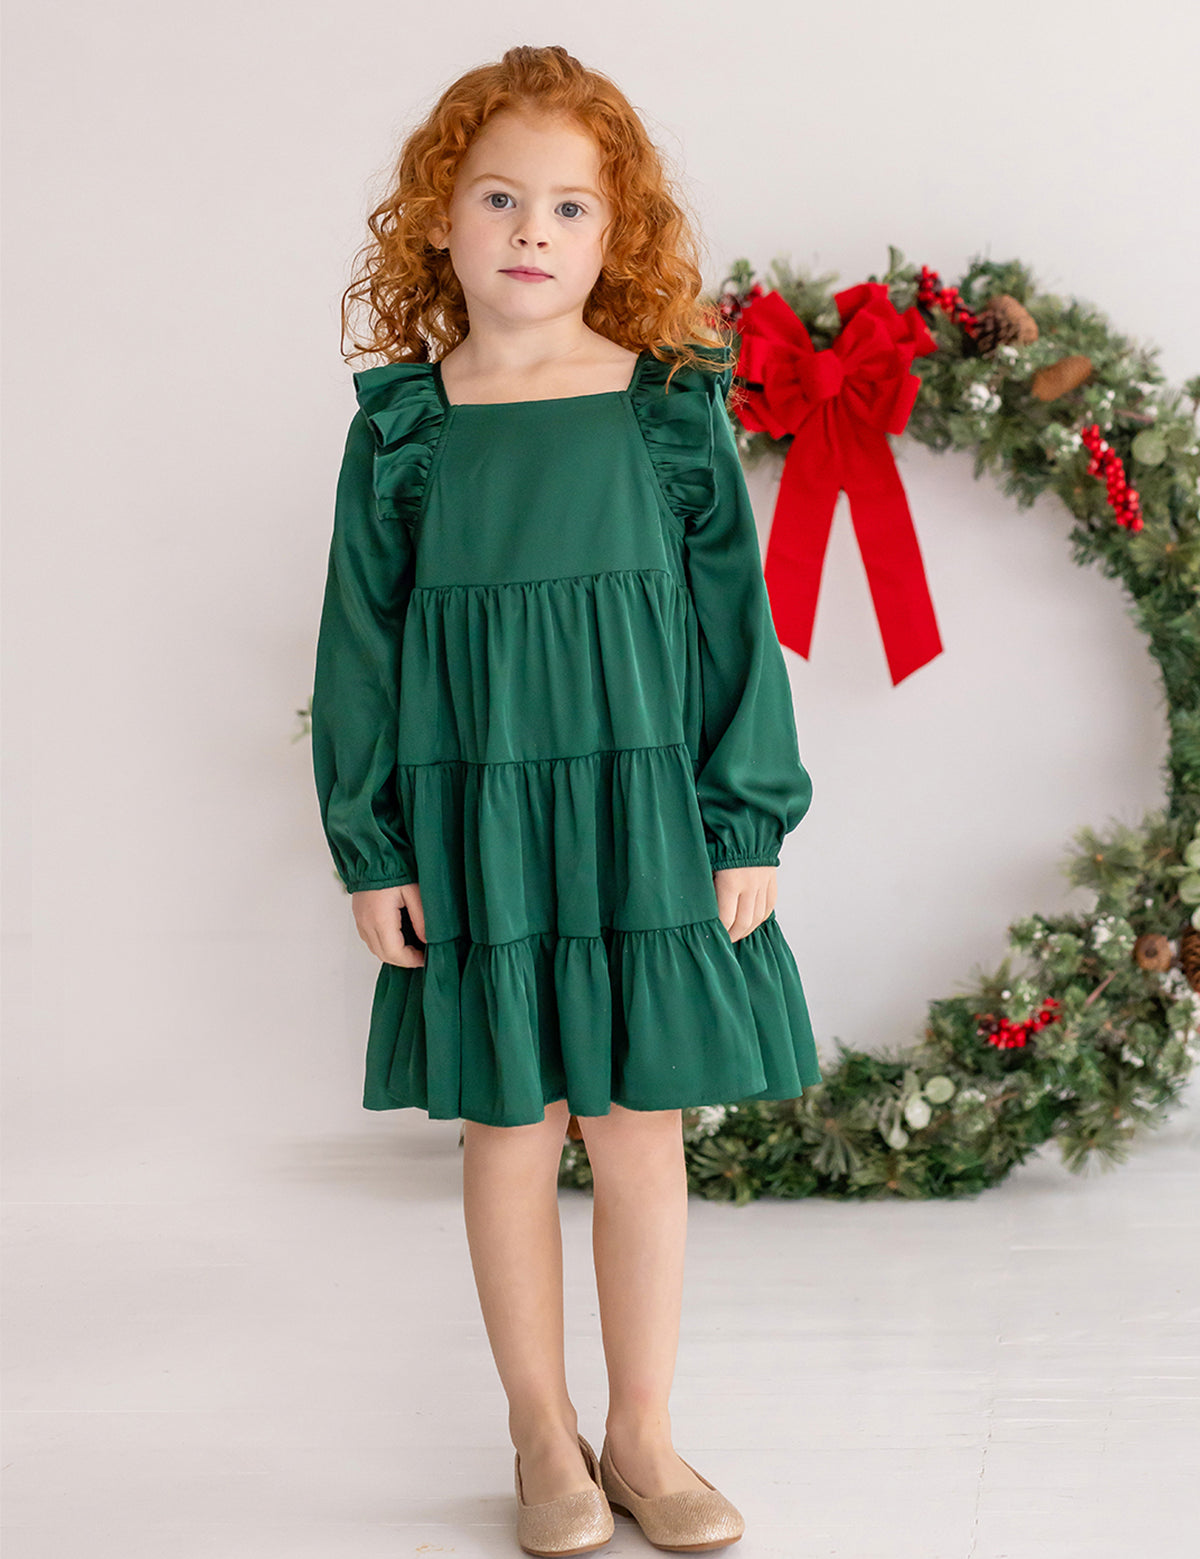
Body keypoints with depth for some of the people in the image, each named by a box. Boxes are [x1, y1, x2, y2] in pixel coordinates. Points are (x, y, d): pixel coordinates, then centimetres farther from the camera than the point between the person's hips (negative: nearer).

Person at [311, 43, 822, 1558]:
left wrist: (749, 830, -1)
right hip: (472, 830, 0)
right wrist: (369, 853, -1)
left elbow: (734, 623, 3)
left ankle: (642, 1433, 25)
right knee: (507, 1131, 8)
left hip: (648, 821, 0)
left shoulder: (673, 409, 1)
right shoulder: (402, 425, 2)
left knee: (641, 1129, 7)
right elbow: (359, 646, 3)